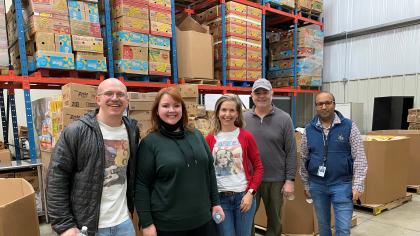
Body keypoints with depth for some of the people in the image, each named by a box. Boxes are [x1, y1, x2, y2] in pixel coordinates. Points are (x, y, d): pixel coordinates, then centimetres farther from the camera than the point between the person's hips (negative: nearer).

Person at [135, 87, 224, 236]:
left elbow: (210, 170, 10)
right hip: (167, 224, -4)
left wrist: (215, 203, 9)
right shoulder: (150, 142, -9)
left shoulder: (196, 135, 4)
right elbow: (141, 185, -9)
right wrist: (147, 223, -10)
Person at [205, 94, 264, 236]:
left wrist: (251, 192, -8)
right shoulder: (210, 139, 0)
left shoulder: (246, 136, -3)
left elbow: (258, 167, 1)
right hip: (220, 197, 0)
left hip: (243, 195, 0)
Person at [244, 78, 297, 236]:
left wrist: (290, 180, -7)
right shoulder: (244, 118, 1)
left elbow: (291, 152, -4)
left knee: (275, 220, 16)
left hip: (276, 180, -1)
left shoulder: (284, 119, -4)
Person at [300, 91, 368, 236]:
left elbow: (359, 157, -6)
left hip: (342, 184, -2)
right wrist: (306, 185, 8)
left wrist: (358, 185, -11)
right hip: (317, 185, 2)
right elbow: (304, 159, 7)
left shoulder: (349, 126, -5)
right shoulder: (309, 130, 1)